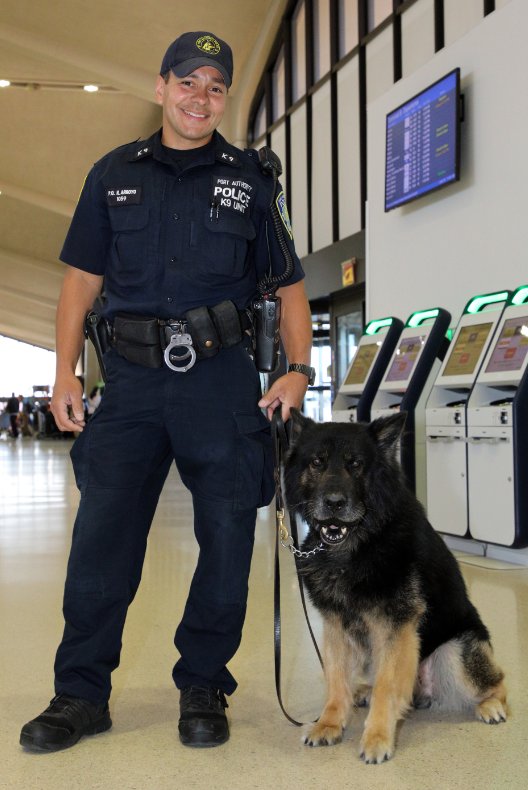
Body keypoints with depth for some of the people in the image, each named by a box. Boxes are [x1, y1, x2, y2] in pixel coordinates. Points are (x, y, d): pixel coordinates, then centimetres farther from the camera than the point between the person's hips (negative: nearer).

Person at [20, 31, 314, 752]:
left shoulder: (250, 179, 10)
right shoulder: (115, 174, 13)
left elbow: (289, 284, 10)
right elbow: (83, 278, 13)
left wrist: (299, 370, -5)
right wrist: (65, 372, 2)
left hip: (222, 376, 0)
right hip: (133, 375, 1)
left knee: (227, 537, 3)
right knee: (102, 536, -1)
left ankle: (203, 688, 19)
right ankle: (82, 693, 13)